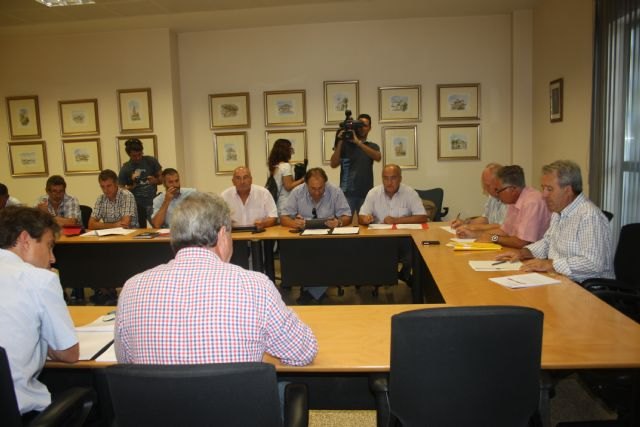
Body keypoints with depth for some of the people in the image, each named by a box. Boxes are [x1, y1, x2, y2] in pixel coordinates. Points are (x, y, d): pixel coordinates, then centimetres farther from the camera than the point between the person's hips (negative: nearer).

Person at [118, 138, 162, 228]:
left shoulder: (151, 161, 4)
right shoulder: (125, 169, 2)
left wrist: (156, 180, -12)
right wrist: (130, 187, -14)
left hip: (152, 203, 0)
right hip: (136, 206, 0)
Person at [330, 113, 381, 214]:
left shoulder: (373, 146, 11)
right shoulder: (345, 144, 7)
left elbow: (378, 157, -13)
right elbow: (333, 164, -4)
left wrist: (358, 142, -19)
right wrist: (339, 143, -12)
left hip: (366, 193, 1)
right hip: (347, 192, -1)